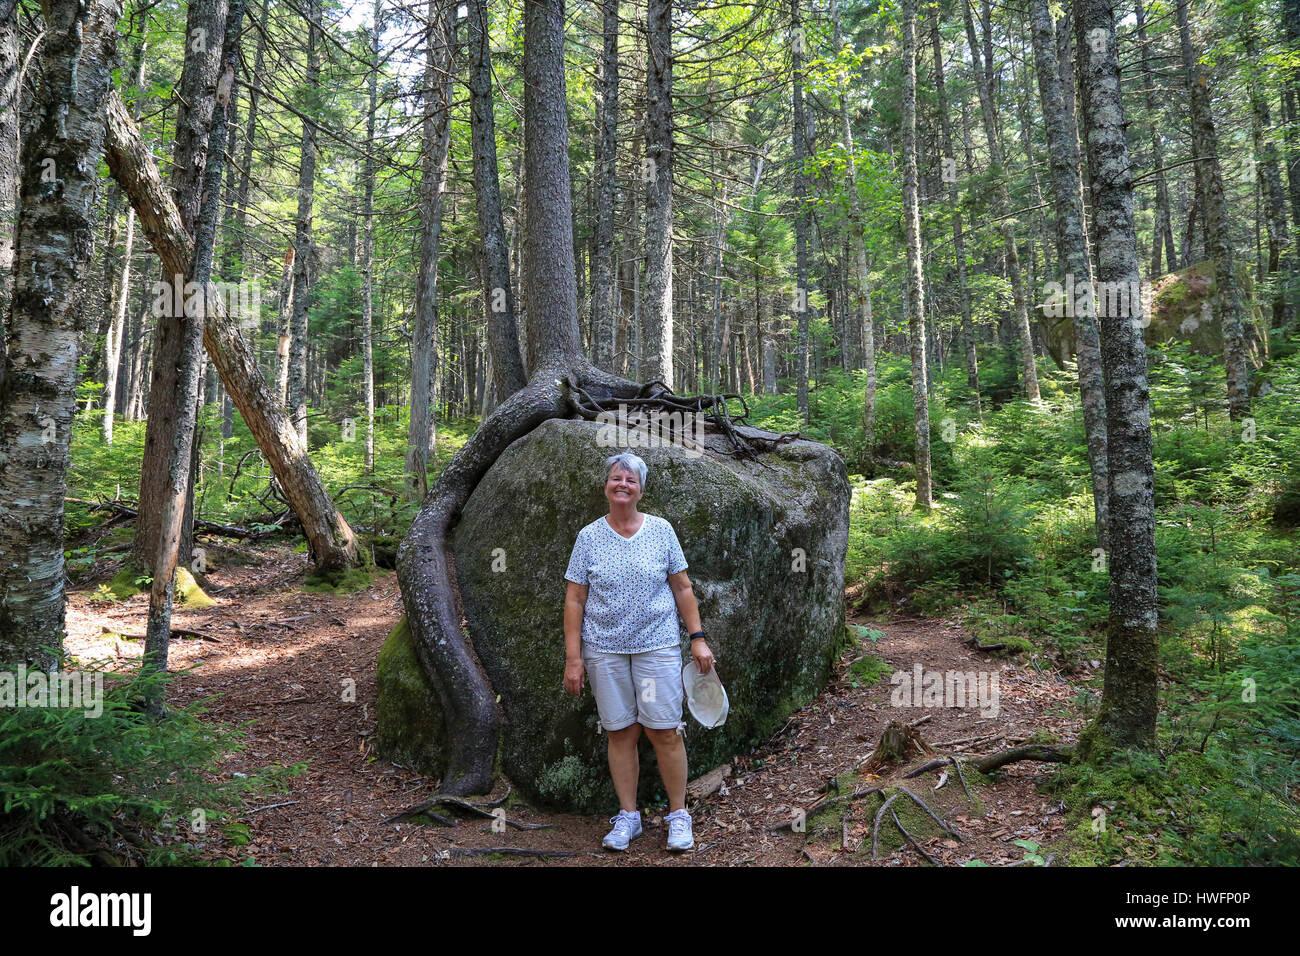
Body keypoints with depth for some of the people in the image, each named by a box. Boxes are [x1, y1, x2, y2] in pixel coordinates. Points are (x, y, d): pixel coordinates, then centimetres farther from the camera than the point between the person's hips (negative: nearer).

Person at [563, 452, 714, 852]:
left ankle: (678, 814, 17)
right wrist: (573, 658, -3)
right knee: (621, 733, 7)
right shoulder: (589, 537, 1)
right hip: (604, 650, 1)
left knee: (664, 732, 0)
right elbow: (575, 601, 1)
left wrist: (698, 637, 1)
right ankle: (628, 815, 22)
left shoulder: (661, 530, 2)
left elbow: (682, 588, 6)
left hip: (657, 646, 0)